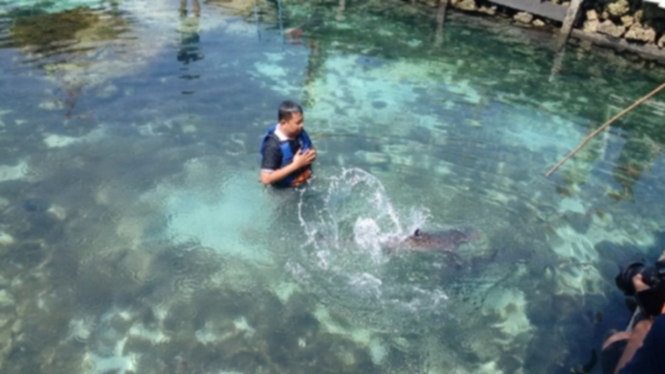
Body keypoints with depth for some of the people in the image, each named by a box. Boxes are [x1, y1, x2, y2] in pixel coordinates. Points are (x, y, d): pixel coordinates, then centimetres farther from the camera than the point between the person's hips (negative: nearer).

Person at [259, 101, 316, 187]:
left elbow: (311, 149, 11)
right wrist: (295, 165, -32)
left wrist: (311, 155, -15)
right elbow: (266, 178, -31)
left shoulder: (300, 133, -10)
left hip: (306, 183, 6)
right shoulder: (273, 145, -29)